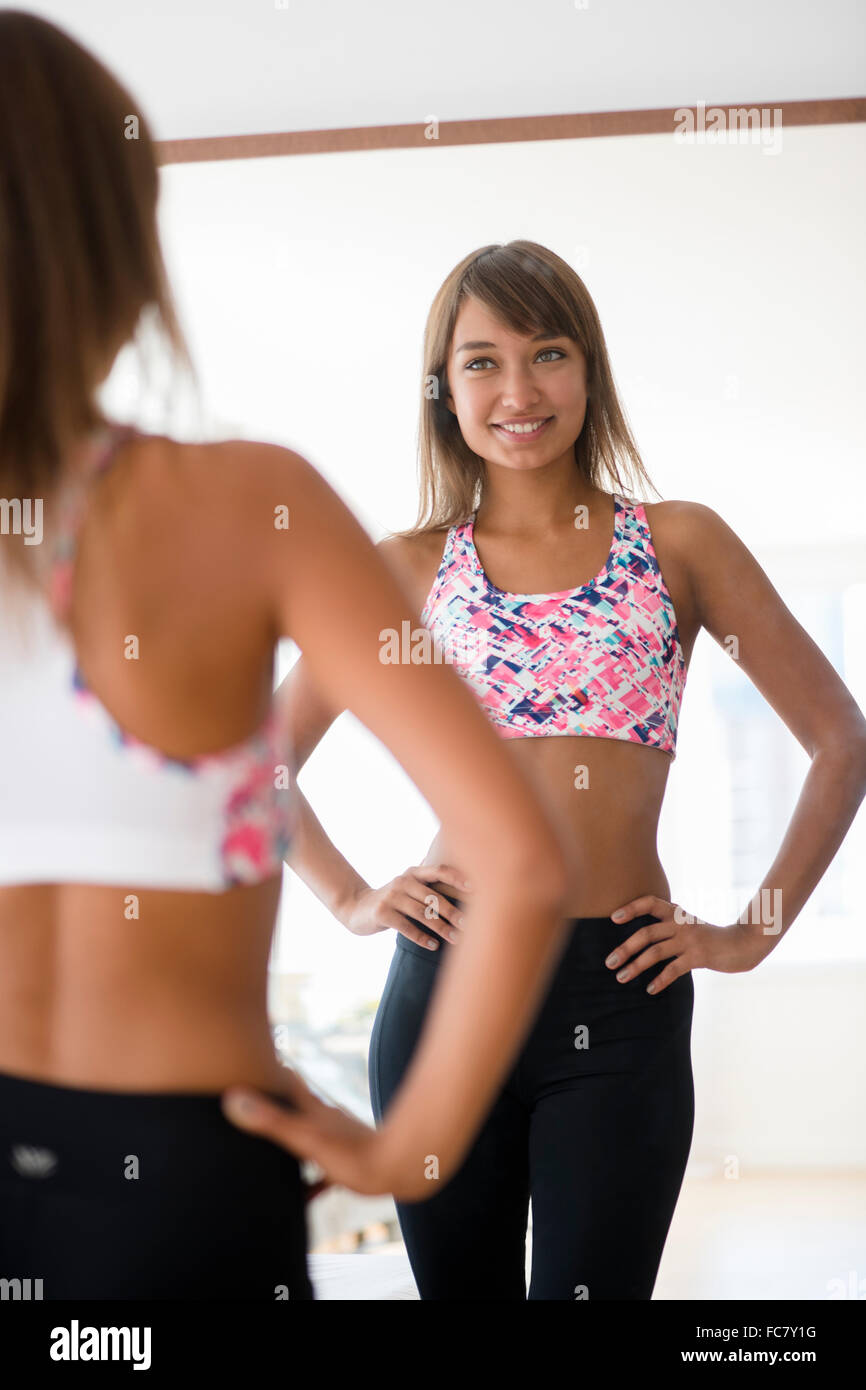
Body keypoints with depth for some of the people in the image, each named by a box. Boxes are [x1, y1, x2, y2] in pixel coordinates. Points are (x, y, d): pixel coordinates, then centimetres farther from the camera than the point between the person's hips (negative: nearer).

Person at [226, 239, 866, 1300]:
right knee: (460, 1285, 10)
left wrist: (753, 934, 3)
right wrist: (350, 900, 4)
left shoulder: (678, 544, 6)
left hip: (620, 1001, -1)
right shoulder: (412, 568, 8)